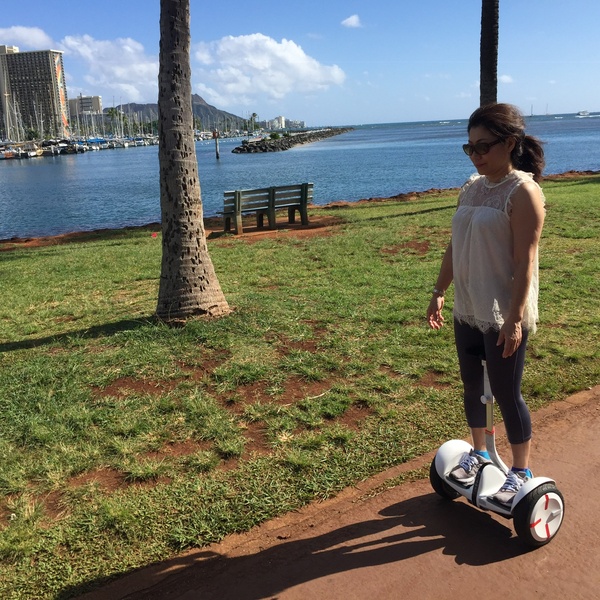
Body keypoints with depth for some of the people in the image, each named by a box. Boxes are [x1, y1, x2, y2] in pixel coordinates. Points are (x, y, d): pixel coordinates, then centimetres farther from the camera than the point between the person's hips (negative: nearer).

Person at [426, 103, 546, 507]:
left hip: (504, 316, -7)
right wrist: (439, 292, 14)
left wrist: (515, 318, -21)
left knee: (506, 394, 5)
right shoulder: (472, 187, 8)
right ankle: (479, 453, 39)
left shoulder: (523, 191, -14)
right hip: (467, 310, 7)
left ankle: (521, 473, 25)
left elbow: (525, 262, -18)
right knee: (472, 388, 18)